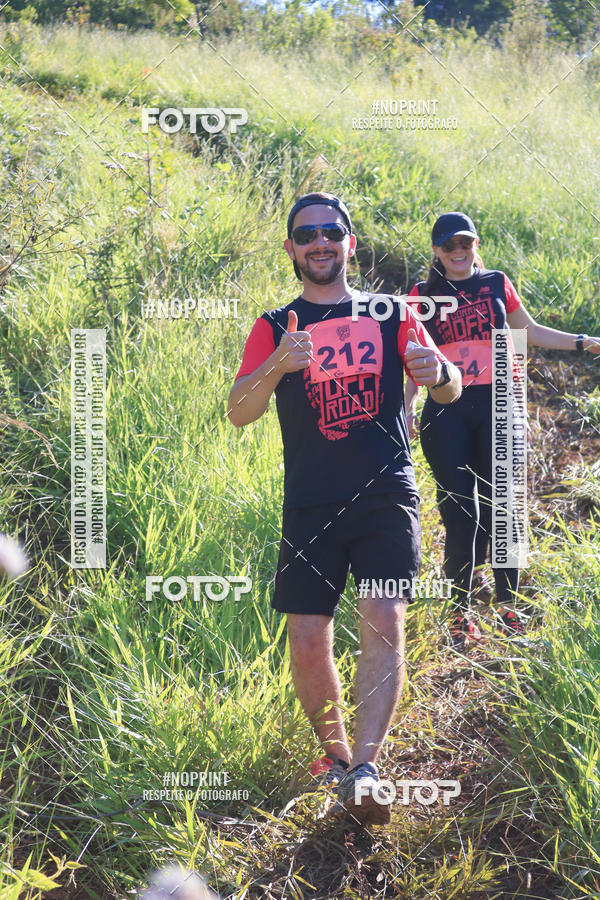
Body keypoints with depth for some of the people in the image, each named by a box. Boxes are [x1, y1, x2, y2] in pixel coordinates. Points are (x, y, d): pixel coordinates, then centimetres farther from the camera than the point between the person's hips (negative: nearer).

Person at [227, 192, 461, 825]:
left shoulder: (390, 315, 11)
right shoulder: (275, 328, 10)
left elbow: (451, 393, 7)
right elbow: (239, 412, -2)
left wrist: (438, 372, -18)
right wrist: (277, 367, -23)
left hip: (387, 495, 0)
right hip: (310, 505, 1)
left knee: (384, 621, -18)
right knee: (308, 642, -3)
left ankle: (365, 769, -20)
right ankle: (334, 756, 18)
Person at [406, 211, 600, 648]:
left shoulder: (496, 283, 11)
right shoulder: (423, 295, 10)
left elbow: (530, 331, 18)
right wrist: (408, 406, 2)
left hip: (496, 406, 0)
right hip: (445, 414, 0)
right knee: (459, 512, -2)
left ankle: (508, 604, 9)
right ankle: (461, 611, 4)